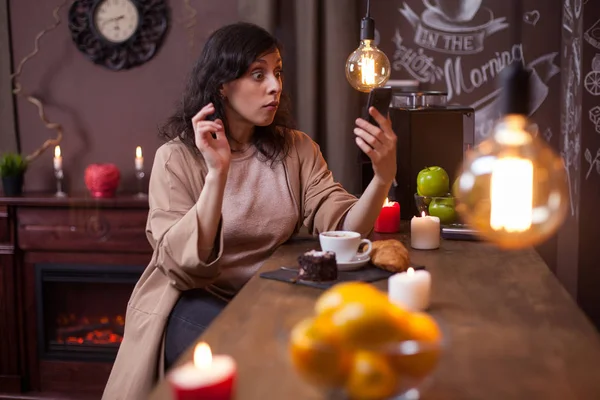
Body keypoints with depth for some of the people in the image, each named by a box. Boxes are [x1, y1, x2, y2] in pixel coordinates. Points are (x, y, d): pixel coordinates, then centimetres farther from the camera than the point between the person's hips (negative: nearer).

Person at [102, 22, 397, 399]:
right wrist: (217, 172, -28)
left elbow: (342, 228, -10)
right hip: (194, 303, -4)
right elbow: (183, 264, -19)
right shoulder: (177, 157, -8)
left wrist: (383, 177, -28)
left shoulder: (296, 149, 4)